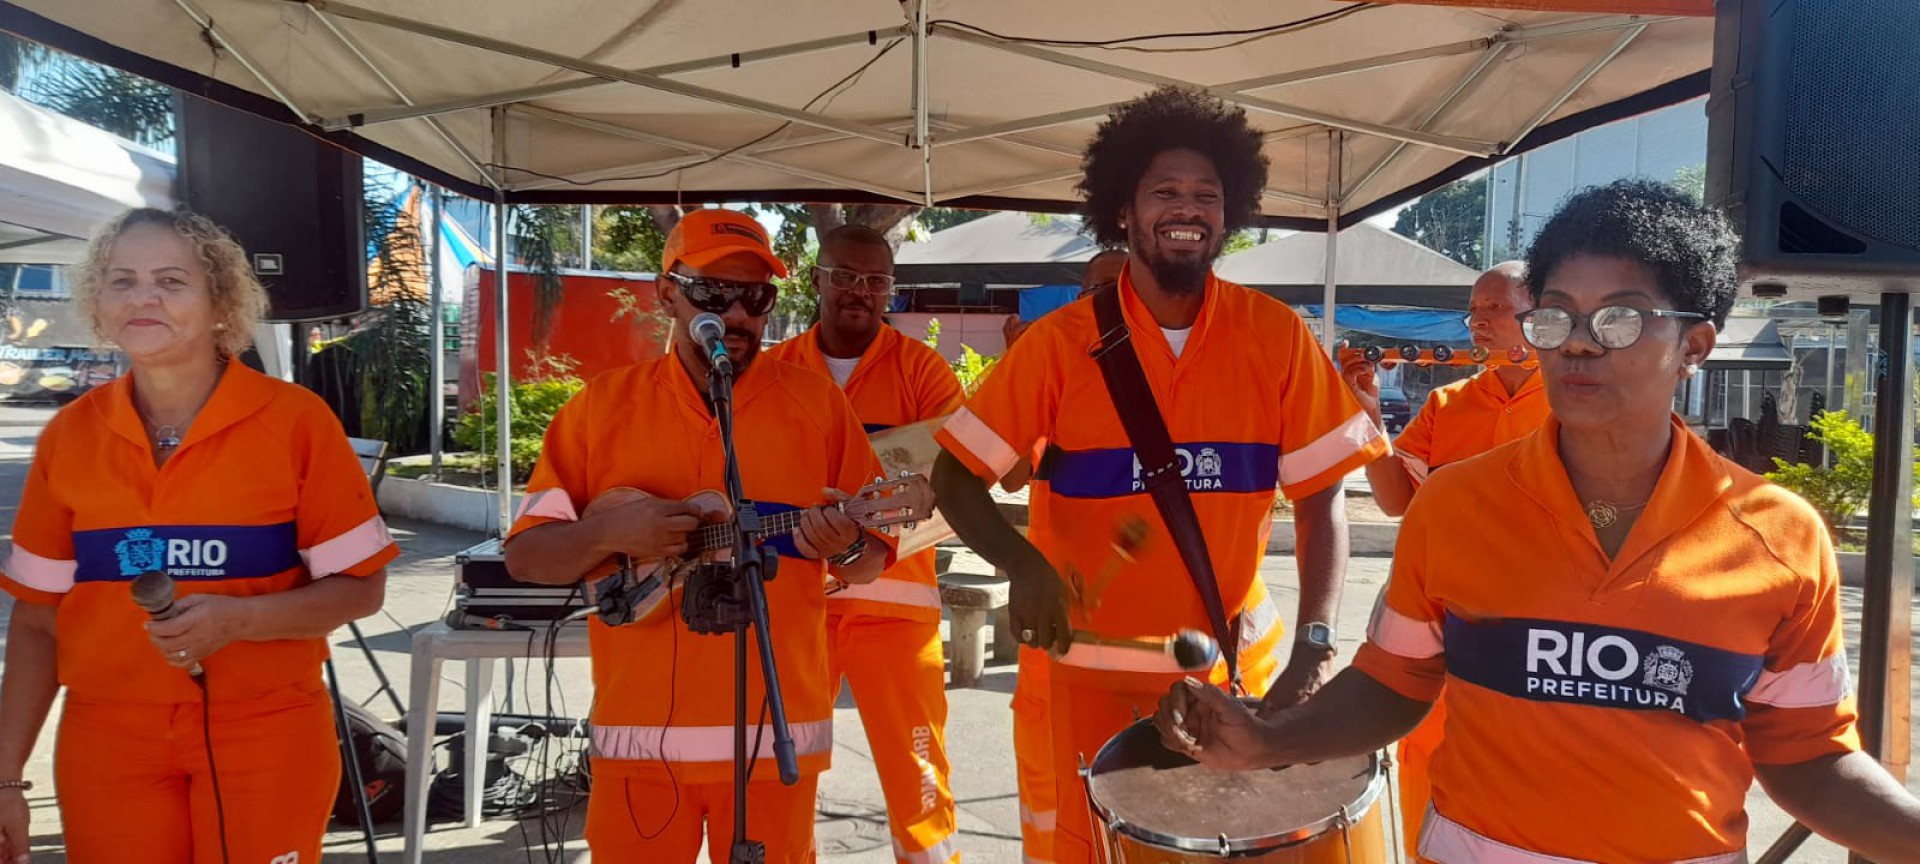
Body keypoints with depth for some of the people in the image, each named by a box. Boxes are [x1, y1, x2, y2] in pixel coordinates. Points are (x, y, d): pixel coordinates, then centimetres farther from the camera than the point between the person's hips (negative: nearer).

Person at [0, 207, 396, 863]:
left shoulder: (296, 420, -8)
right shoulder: (68, 435, 2)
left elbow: (361, 587, -6)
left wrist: (240, 618, -22)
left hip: (265, 736, -2)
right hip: (106, 742, 3)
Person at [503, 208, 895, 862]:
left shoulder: (819, 403, 1)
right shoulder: (603, 405, 2)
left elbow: (874, 562, 3)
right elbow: (524, 556, 2)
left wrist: (846, 548, -19)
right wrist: (608, 531, -17)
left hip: (776, 729, 0)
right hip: (640, 726, 0)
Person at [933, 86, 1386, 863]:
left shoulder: (1277, 338, -6)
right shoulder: (1060, 343, -9)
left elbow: (1322, 500, -4)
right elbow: (954, 477, -7)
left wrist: (1315, 647, -15)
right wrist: (1023, 566, -25)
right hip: (1097, 669, -1)